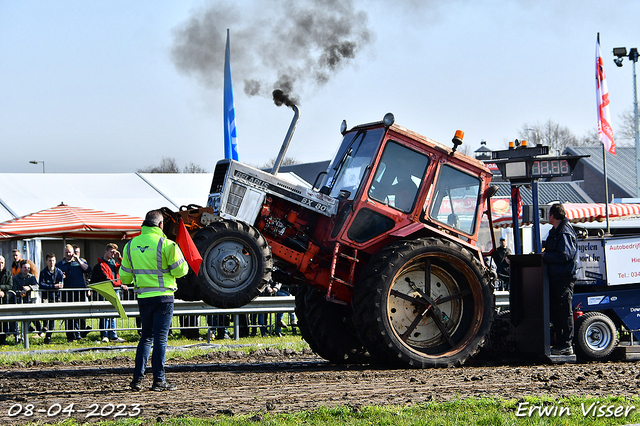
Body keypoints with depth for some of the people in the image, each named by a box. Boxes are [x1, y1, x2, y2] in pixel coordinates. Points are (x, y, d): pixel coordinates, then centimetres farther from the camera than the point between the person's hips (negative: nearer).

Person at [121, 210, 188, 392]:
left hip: (143, 298, 5)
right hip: (163, 297, -5)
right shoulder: (165, 244, -11)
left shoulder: (131, 245, 5)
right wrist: (182, 262, 13)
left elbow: (125, 277, 10)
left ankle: (137, 377, 9)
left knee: (146, 337, 16)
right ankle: (159, 380, 0)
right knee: (160, 338, 0)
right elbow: (180, 270, -9)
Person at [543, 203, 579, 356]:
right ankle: (560, 343, 16)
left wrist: (545, 256, -13)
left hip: (564, 278, -10)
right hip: (556, 277, 10)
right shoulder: (556, 232, 19)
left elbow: (564, 255, -21)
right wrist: (545, 255, 7)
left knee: (564, 310, -7)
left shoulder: (565, 233, -13)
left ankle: (566, 345, -5)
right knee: (555, 311, 11)